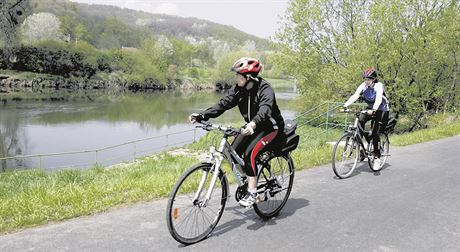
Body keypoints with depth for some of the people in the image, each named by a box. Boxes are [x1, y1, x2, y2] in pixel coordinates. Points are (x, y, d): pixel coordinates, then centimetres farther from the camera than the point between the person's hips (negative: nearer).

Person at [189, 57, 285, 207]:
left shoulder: (265, 90, -25)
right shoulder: (239, 89, -6)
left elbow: (265, 110, -43)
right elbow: (223, 104, -15)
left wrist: (253, 124, -63)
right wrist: (201, 116, -27)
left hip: (270, 127, -7)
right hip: (252, 127, 7)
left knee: (249, 153, -26)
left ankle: (252, 192, -13)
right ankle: (247, 181, 15)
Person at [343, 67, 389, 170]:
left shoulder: (378, 86, -22)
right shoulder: (363, 86, -10)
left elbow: (379, 99, -39)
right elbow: (355, 96, -24)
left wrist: (374, 109, -58)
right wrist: (345, 105, -41)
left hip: (382, 110, -5)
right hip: (370, 108, 5)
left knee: (375, 133, -18)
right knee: (360, 120, -26)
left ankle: (377, 158, -9)